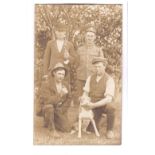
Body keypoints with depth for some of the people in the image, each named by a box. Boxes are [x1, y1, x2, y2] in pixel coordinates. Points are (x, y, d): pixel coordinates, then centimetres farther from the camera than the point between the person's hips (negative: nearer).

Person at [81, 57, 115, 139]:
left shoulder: (109, 80, -17)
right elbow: (85, 93, 2)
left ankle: (110, 130, -16)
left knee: (110, 107, -39)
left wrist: (94, 105, -36)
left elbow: (109, 99, -26)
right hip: (93, 106, 3)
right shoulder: (90, 78, 0)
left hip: (104, 105, -3)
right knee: (90, 130, -14)